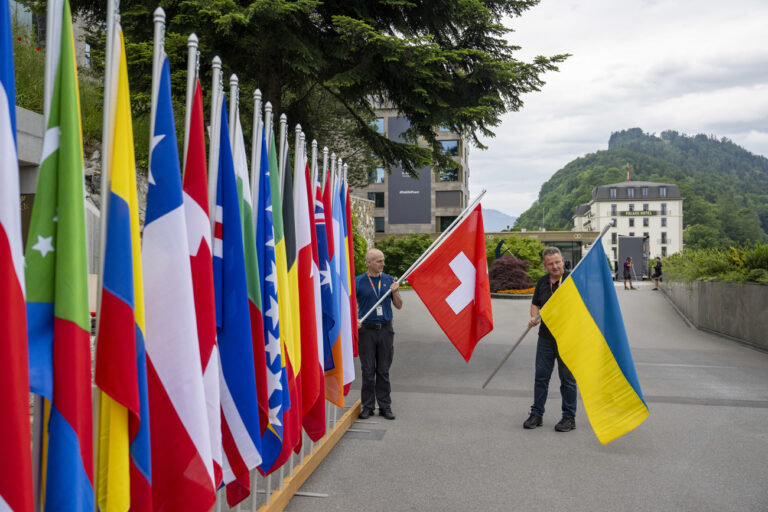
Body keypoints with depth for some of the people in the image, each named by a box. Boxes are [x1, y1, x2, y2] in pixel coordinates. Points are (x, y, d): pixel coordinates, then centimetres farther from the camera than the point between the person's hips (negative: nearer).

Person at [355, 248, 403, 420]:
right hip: (367, 330, -2)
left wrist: (395, 292, -11)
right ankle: (368, 406, 15)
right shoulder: (358, 282, -1)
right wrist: (354, 319, -14)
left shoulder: (389, 280, 6)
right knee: (368, 371, 4)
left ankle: (385, 406, 17)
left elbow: (399, 306, 7)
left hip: (386, 329, 2)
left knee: (383, 370, 8)